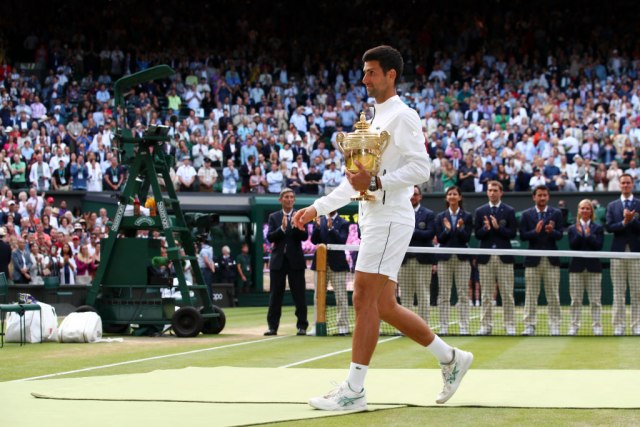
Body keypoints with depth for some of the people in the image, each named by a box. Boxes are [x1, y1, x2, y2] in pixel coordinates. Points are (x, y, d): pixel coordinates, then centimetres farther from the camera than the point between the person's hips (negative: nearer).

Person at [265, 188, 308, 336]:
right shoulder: (274, 217, 8)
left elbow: (304, 236, -8)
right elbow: (270, 237, -3)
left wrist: (295, 226, -25)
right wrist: (282, 228, -19)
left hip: (295, 260, -2)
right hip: (278, 260, 2)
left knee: (299, 295, -1)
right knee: (275, 295, 3)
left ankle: (302, 326, 3)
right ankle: (273, 326, 7)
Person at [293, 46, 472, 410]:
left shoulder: (403, 117, -7)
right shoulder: (375, 120, 22)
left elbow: (420, 168, -17)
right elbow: (357, 181, 26)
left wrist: (376, 183, -26)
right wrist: (318, 208, 22)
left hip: (390, 218, -10)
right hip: (374, 218, 10)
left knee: (367, 301, -12)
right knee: (384, 307, 9)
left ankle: (354, 390, -11)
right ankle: (451, 358, 19)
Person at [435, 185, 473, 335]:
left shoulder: (467, 217, 5)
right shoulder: (440, 217, 9)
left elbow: (466, 238, -3)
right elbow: (440, 238, 2)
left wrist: (460, 228, -20)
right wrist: (447, 229, -16)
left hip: (462, 258, -1)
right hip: (445, 258, 1)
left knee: (462, 294, -2)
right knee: (444, 294, 1)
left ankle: (464, 327, -1)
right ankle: (444, 327, 3)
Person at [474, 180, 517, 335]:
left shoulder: (509, 211, 4)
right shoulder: (480, 211, 10)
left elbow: (512, 233, -3)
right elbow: (477, 234, 5)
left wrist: (498, 227, -15)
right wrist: (485, 228, -15)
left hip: (504, 257, -2)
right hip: (486, 257, 2)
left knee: (507, 294, -1)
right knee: (486, 295, 3)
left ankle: (510, 326, 2)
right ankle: (486, 325, 6)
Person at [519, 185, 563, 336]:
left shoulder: (556, 213, 5)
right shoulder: (526, 214, 6)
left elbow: (559, 235, -4)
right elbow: (522, 236, -2)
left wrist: (552, 231, -25)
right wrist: (535, 231, -19)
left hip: (552, 260, 0)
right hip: (533, 260, 0)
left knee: (553, 296, 2)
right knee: (531, 295, 1)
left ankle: (555, 327, 6)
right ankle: (529, 326, 4)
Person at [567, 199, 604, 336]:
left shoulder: (598, 228, 5)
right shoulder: (573, 229, 8)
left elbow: (599, 245, -8)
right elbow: (572, 246, -6)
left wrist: (588, 235, -16)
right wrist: (579, 233, -16)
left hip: (593, 267, -1)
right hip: (577, 268, 1)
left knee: (595, 300, 1)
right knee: (576, 300, 3)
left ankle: (597, 326, 4)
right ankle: (574, 326, 7)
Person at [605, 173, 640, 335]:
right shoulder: (612, 206, 12)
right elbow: (609, 227, -1)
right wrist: (624, 222, -14)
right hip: (618, 252, 1)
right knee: (618, 293, 1)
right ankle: (619, 326, 4)